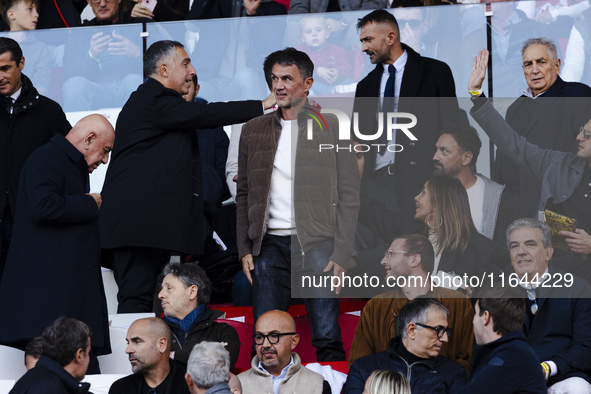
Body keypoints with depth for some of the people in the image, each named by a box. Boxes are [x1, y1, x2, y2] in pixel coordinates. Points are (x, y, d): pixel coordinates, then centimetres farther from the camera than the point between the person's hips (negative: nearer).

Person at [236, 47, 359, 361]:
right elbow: (243, 195, 17)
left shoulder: (332, 128, 3)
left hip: (317, 244, -3)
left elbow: (349, 196, 1)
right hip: (270, 246, 3)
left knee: (328, 339, -7)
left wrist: (340, 255, -7)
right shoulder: (253, 130, 13)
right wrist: (244, 250, 7)